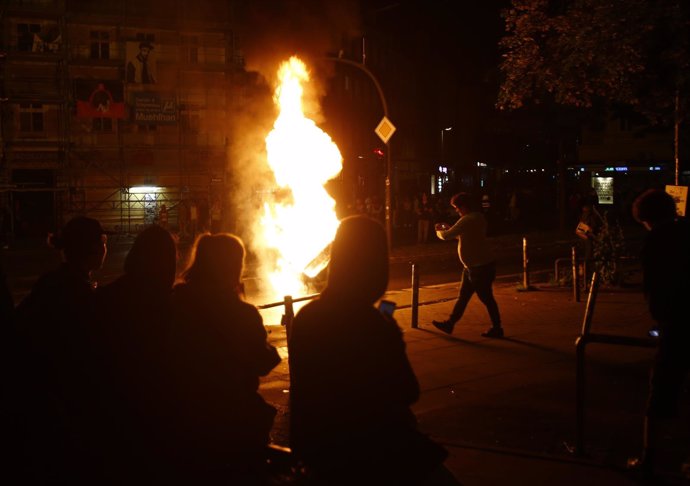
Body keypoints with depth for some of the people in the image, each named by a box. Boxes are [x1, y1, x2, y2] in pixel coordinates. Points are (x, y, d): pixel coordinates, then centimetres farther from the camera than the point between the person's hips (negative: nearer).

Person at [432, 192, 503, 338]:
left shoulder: (467, 220, -20)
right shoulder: (478, 217, 11)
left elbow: (447, 236, -21)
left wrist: (439, 231, 1)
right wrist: (448, 228, 16)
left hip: (481, 267, -10)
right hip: (472, 266, 10)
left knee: (486, 298, 1)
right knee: (463, 297, 14)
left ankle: (497, 329, 11)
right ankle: (450, 323, 20)